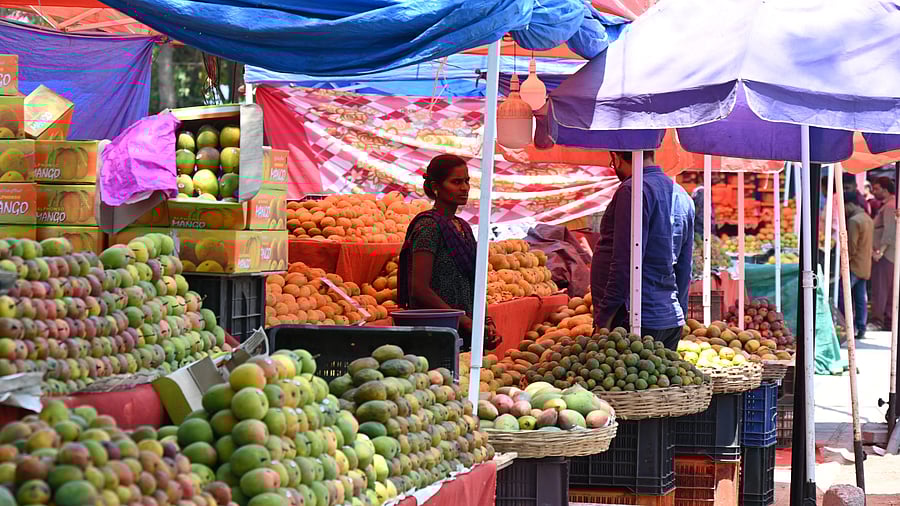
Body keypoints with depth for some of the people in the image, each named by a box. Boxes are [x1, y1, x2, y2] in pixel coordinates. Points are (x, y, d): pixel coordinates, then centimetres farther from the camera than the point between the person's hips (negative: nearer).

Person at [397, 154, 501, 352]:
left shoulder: (463, 227, 16)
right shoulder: (429, 226, -10)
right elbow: (419, 289, -17)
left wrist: (485, 322, 6)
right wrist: (465, 322, -18)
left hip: (464, 335, 8)